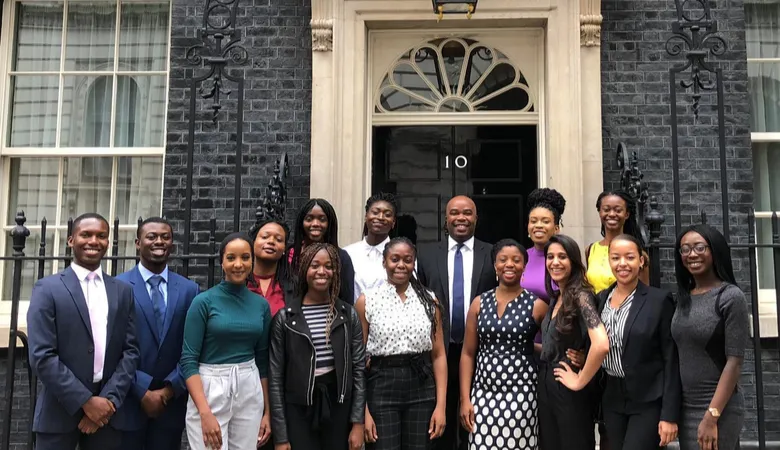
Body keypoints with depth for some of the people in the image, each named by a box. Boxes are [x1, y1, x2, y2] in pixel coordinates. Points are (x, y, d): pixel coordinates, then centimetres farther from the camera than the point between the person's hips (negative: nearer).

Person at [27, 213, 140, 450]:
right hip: (60, 412, -3)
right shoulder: (47, 288, -2)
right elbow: (41, 357, -10)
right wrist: (86, 401, -13)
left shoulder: (123, 291, 9)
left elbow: (131, 351, 4)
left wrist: (109, 399, -8)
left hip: (107, 412, 3)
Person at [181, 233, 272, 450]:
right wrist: (205, 413, -19)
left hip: (250, 392, 4)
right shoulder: (204, 301, -7)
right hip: (209, 390, -4)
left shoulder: (261, 304, 6)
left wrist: (267, 412, 10)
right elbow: (188, 359, -10)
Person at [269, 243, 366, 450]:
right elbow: (276, 378, -2)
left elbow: (358, 369, 3)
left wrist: (358, 422, -3)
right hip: (298, 411, -1)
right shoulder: (285, 318, -2)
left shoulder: (348, 314, 4)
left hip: (339, 409, 2)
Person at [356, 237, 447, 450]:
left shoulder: (429, 301, 6)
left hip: (422, 390, 2)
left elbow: (439, 355, 5)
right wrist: (363, 411, -7)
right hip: (381, 389, -2)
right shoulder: (366, 301, 0)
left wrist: (441, 405, -2)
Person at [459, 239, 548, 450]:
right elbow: (468, 354, 7)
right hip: (483, 393, 2)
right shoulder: (479, 303, 5)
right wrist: (465, 399, 2)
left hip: (521, 394, -2)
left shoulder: (536, 305, -2)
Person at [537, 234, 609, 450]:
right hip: (546, 388, 8)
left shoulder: (581, 295, -17)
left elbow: (601, 344, -32)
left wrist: (580, 381, -21)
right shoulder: (555, 298, 9)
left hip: (569, 392, -8)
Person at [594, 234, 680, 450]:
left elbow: (671, 361, -10)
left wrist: (669, 415, -13)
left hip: (649, 401, -5)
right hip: (612, 400, 5)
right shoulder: (601, 299, 6)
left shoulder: (660, 300, -9)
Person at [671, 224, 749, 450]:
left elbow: (734, 362, -14)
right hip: (685, 407, 6)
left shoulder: (731, 297, -11)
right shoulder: (683, 297, 7)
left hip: (719, 408, -6)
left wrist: (712, 416, -18)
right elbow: (681, 356, 10)